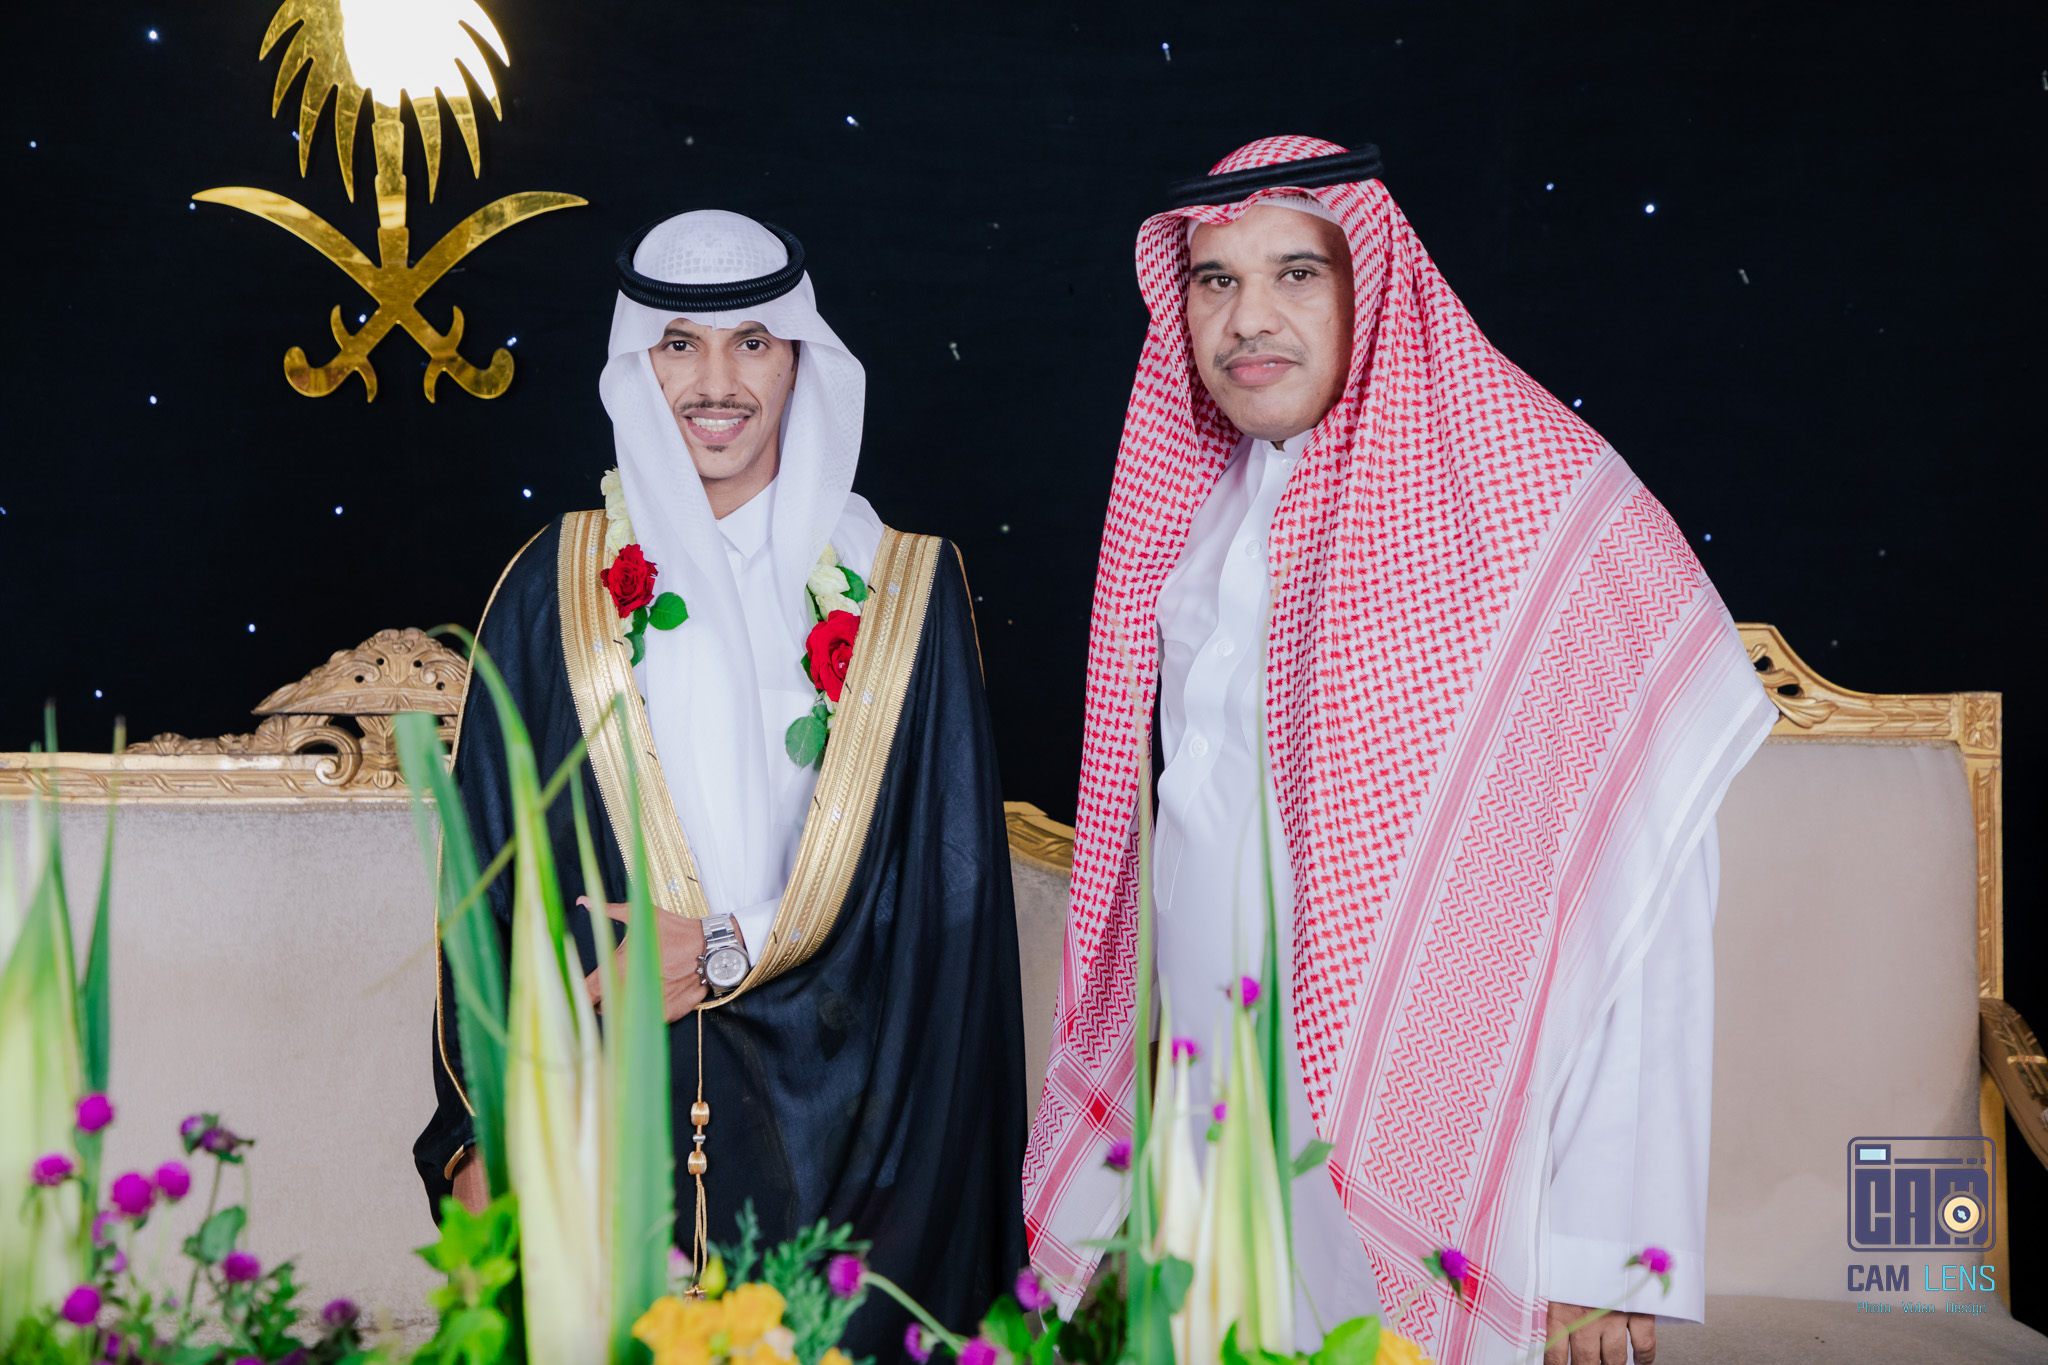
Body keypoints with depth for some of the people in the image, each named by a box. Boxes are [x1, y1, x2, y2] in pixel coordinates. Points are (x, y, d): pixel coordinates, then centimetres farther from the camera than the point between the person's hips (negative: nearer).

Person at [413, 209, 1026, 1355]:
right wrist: (486, 1132, -2)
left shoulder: (903, 592, 1)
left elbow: (945, 886, -1)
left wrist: (734, 950, -11)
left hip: (830, 1122, 0)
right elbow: (487, 873, 4)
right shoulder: (559, 586, 3)